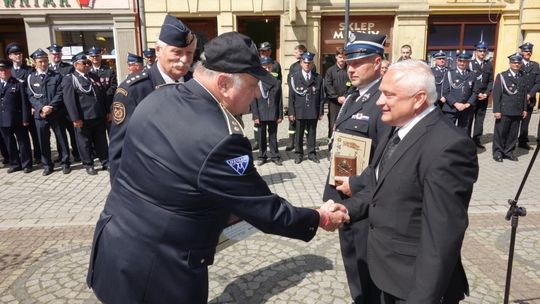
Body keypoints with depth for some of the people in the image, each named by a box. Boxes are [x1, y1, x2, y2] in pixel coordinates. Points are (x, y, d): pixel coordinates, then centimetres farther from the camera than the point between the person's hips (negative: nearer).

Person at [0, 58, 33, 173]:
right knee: (9, 144, 12)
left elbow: (24, 102, -7)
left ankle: (26, 164, 15)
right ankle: (14, 164, 23)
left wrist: (25, 119, -12)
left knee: (23, 142, 5)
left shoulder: (19, 84, -3)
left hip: (17, 119, -4)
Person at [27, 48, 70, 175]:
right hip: (39, 114, 2)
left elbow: (59, 94, -4)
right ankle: (47, 165, 20)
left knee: (62, 139, 4)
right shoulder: (30, 78, 7)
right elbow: (31, 96, 2)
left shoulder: (56, 76, 3)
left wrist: (50, 108, -15)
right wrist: (41, 108, -13)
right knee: (43, 141, 7)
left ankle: (65, 163, 15)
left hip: (56, 113, -1)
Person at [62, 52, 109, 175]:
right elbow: (69, 100, -11)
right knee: (85, 143, 6)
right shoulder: (69, 79, -3)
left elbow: (103, 95, 17)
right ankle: (88, 165, 18)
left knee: (101, 141, 11)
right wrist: (75, 118, -17)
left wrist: (107, 112, 12)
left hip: (99, 116, 5)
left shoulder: (94, 77, 15)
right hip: (83, 118, -5)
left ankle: (105, 162, 21)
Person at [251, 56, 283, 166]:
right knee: (262, 137, 8)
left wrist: (280, 115, 1)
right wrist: (255, 116, -8)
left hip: (273, 115, 1)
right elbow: (253, 101, -2)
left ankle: (275, 156, 19)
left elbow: (280, 100, 5)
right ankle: (262, 157, 20)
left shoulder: (277, 82, 4)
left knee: (273, 136, 9)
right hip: (261, 115, -1)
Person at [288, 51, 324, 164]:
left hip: (313, 112, 1)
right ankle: (299, 154, 19)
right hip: (299, 112, -1)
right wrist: (291, 112, -4)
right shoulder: (294, 78, 1)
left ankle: (311, 153, 21)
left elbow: (321, 97, 5)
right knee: (299, 134, 7)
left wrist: (321, 111, 2)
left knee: (312, 133, 9)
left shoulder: (318, 78, 5)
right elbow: (291, 97, 0)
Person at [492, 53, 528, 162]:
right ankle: (498, 152, 12)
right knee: (500, 132, 2)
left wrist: (524, 109, 10)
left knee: (513, 133, 8)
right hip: (504, 111, -4)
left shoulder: (523, 77, 12)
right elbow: (496, 94, -7)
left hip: (517, 112, 4)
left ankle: (508, 152, 19)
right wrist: (496, 110, -12)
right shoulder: (501, 76, -2)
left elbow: (524, 94, 15)